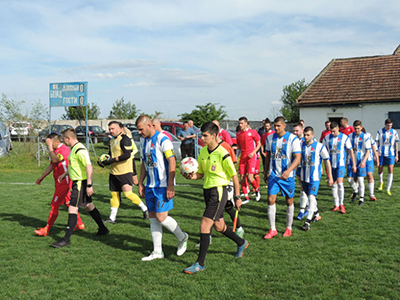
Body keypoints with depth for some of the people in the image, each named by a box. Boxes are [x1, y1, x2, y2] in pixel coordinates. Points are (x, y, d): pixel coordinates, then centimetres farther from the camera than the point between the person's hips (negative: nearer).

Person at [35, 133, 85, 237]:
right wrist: (42, 177, 27)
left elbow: (55, 160, -33)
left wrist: (50, 147, -22)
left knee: (55, 205, -5)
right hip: (60, 182, 10)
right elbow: (51, 165, 24)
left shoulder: (64, 149, -17)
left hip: (64, 182, -10)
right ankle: (79, 224, 23)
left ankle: (46, 229, 1)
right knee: (68, 203, 15)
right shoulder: (56, 150, 15)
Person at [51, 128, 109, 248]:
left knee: (72, 209, -10)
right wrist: (64, 174, 32)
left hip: (81, 183, -11)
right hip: (78, 182, 11)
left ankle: (66, 239, -7)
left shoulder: (80, 150, -20)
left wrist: (89, 185, -29)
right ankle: (103, 229, 33)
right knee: (89, 206, 20)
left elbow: (89, 167, -26)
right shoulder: (74, 148, 13)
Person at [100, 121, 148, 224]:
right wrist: (103, 162, 10)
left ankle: (145, 209, 7)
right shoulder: (112, 141, 17)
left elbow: (127, 155, -21)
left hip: (125, 172, -8)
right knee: (114, 194, 9)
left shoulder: (124, 139, -11)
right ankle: (112, 218, 16)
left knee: (128, 193, -12)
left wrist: (112, 160, -20)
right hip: (114, 172, 8)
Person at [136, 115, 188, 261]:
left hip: (163, 185, -8)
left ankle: (183, 238, 17)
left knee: (161, 217, -9)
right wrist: (140, 183, 17)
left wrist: (170, 186, -21)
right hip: (150, 186, 8)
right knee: (153, 217, 8)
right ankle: (157, 251, 17)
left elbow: (172, 161, -17)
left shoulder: (162, 139, -14)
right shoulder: (143, 141, 12)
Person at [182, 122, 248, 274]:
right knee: (219, 226, 19)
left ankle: (200, 263, -2)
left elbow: (234, 175, -8)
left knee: (204, 225, -11)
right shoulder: (202, 152, 6)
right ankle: (242, 243, 44)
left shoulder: (222, 154, -15)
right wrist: (192, 176, -9)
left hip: (218, 192, -8)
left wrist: (237, 197, -4)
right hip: (207, 191, 8)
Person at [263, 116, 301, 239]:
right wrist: (265, 172, 16)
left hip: (288, 176, -3)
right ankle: (272, 229, 5)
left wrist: (288, 170, -29)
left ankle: (288, 228, 25)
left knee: (289, 201, 7)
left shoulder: (293, 139, -9)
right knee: (271, 200, -5)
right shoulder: (270, 138, 4)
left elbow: (298, 158, -15)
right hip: (273, 175, 3)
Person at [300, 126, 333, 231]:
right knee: (309, 197, 14)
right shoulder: (301, 145, 3)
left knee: (311, 197, -13)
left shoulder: (319, 146, -8)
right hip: (304, 176, 5)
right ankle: (316, 214, 36)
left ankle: (308, 221, -10)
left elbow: (327, 161, -3)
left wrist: (330, 177, -4)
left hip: (315, 176, -5)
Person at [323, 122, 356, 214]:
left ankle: (341, 204, -2)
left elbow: (350, 151, 2)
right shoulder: (327, 138, 4)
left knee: (340, 182, -15)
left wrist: (354, 164, 1)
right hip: (331, 165, 3)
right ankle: (336, 205, 17)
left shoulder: (344, 137, -3)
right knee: (334, 184, 6)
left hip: (341, 164, -3)